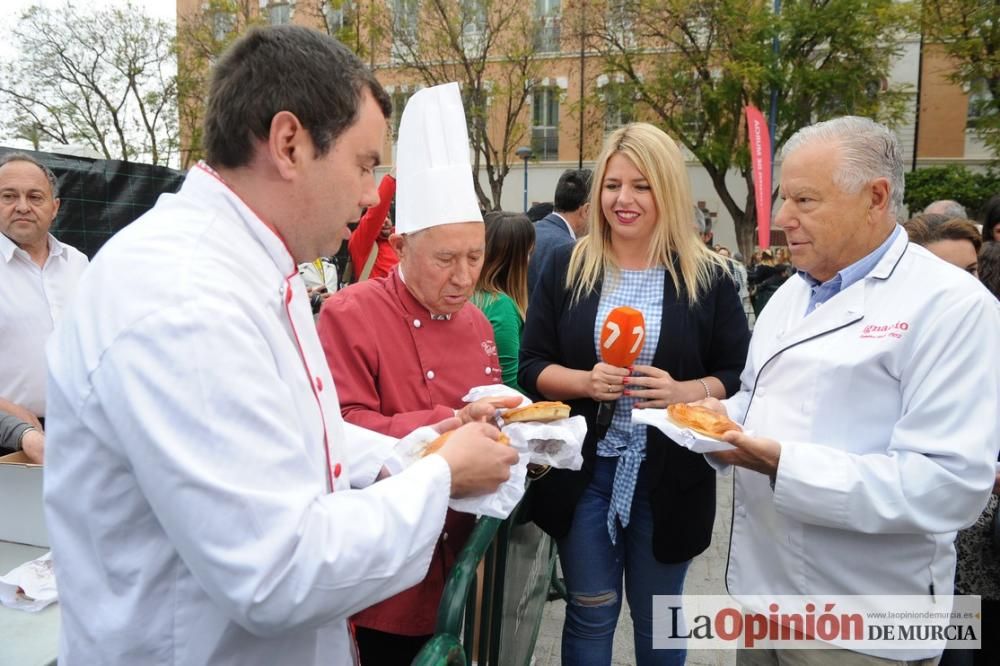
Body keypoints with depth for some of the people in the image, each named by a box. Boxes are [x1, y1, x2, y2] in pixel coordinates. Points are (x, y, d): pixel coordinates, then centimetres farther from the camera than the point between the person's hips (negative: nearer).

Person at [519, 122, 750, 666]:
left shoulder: (708, 275, -3)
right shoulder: (567, 267, 0)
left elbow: (739, 376, -2)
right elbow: (531, 366, -1)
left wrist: (684, 391, -21)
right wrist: (585, 381, -20)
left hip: (669, 477, 0)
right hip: (583, 472, 1)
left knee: (658, 617, 19)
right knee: (590, 613, 16)